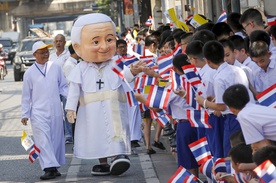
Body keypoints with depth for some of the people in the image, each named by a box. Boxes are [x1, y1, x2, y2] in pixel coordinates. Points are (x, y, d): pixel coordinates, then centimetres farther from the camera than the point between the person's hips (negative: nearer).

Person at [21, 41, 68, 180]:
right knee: (43, 140, -11)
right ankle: (49, 168, -16)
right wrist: (25, 114, 5)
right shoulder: (30, 73, 1)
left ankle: (54, 167, 17)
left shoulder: (55, 68, 6)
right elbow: (26, 95, 6)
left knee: (56, 139, 6)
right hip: (38, 112, -3)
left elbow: (63, 87, 13)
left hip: (55, 111, 3)